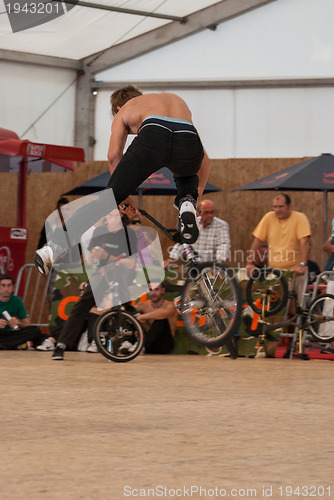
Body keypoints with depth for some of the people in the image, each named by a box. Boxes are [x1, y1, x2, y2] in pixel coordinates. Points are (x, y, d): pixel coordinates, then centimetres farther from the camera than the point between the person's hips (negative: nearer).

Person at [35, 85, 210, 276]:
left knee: (109, 197, 6)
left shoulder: (123, 111, 35)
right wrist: (196, 196, 49)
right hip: (189, 144, 3)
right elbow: (204, 159, 43)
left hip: (152, 139, -3)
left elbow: (114, 156, 18)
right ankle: (187, 200, 5)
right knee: (186, 175, 38)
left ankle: (56, 247, -6)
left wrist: (124, 196, 27)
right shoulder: (177, 100, 44)